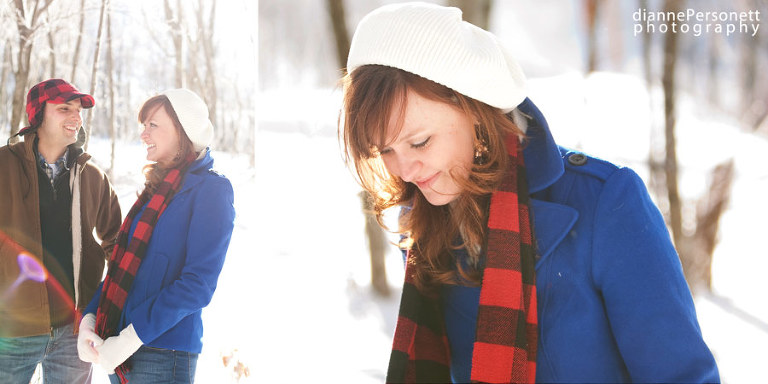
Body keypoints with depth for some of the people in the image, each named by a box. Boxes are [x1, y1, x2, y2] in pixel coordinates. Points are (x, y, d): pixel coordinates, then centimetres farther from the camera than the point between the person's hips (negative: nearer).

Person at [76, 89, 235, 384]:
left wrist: (132, 337, -19)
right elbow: (122, 265, 16)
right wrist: (88, 320, 0)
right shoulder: (155, 188, 15)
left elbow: (198, 283, -17)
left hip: (164, 357, -7)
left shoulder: (211, 190, -9)